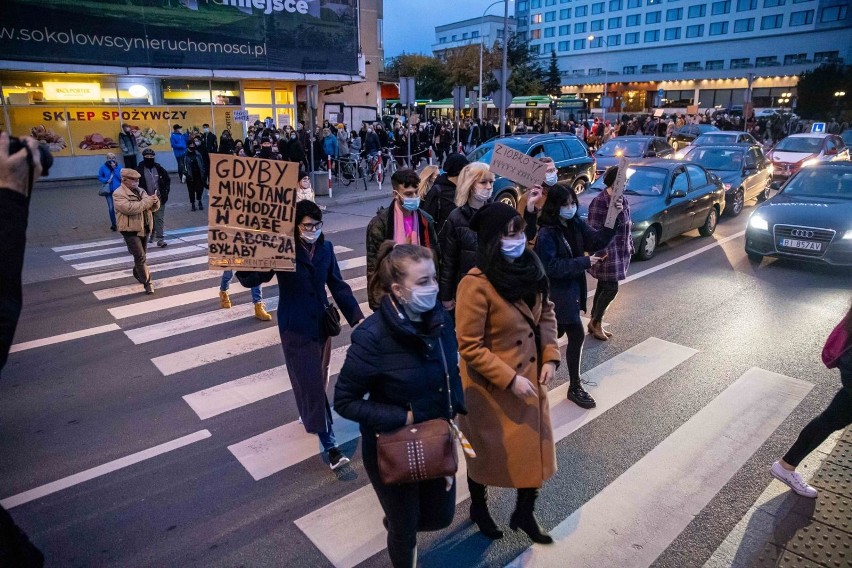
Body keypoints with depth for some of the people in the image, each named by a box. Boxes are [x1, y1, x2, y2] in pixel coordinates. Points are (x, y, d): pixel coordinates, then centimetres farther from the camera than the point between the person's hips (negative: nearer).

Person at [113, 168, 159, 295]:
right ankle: (147, 282, -7)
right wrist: (147, 201, -23)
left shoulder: (140, 191, 12)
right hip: (131, 231, -7)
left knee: (141, 256, 20)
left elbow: (154, 207, 12)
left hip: (144, 229, 7)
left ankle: (137, 273, 44)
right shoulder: (119, 194, -11)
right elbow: (130, 208, -27)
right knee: (140, 257, -11)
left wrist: (155, 201, -12)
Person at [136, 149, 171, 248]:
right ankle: (151, 235, 29)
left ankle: (160, 239, -3)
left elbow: (167, 180, 10)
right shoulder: (140, 170, -2)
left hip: (159, 198, 0)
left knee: (159, 218, -3)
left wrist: (165, 192, -1)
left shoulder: (159, 169, 3)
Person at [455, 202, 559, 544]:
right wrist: (510, 379, -22)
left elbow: (546, 313, 8)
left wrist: (550, 357, -3)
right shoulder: (476, 285, -26)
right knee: (487, 451, 17)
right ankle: (478, 509, 45)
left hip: (531, 378, 6)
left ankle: (524, 513, 42)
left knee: (535, 447, 17)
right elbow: (469, 346, -22)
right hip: (490, 387, -6)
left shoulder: (529, 268, -5)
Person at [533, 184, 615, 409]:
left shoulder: (576, 224, 2)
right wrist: (585, 262, -25)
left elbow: (598, 241, -5)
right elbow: (551, 267, -24)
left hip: (573, 287, 8)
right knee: (576, 335, -4)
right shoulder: (546, 234, -20)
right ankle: (575, 388, 13)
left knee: (557, 332, 18)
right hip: (557, 293, -8)